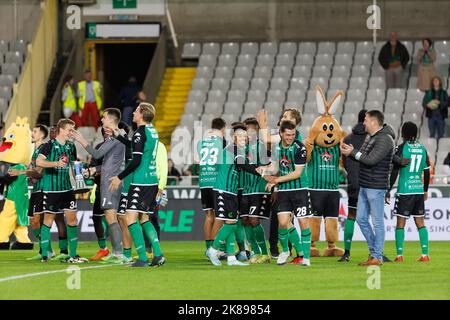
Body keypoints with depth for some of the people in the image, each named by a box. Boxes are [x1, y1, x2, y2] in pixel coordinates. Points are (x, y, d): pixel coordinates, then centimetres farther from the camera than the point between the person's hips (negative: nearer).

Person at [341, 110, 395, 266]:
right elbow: (363, 157, 17)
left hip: (376, 187, -10)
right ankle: (373, 252, 22)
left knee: (377, 222, -3)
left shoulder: (385, 139, -15)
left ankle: (377, 257, 2)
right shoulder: (369, 137, 15)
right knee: (361, 219, 12)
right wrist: (351, 151, -2)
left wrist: (353, 152, -12)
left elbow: (371, 159, -22)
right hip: (364, 186, 10)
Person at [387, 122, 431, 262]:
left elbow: (395, 172, -10)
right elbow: (427, 172, 12)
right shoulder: (422, 149, 7)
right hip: (419, 190, 5)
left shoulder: (401, 148, -8)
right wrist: (425, 190, 24)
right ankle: (425, 254, 5)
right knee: (420, 222, 9)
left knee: (400, 223, 1)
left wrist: (388, 191, -4)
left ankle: (399, 255, -3)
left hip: (404, 191, -5)